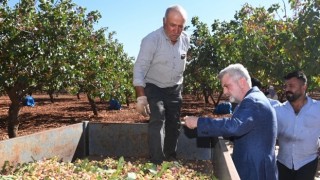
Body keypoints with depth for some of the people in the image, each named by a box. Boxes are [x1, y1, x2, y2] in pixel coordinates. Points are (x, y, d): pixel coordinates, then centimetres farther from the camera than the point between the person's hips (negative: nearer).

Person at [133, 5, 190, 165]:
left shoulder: (186, 39, -7)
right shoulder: (151, 40, -24)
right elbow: (139, 69, -27)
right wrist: (141, 97, -34)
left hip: (175, 89, 5)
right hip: (154, 87, -5)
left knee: (174, 125, 12)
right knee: (157, 121, -19)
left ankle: (170, 160, 29)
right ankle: (156, 163, -12)